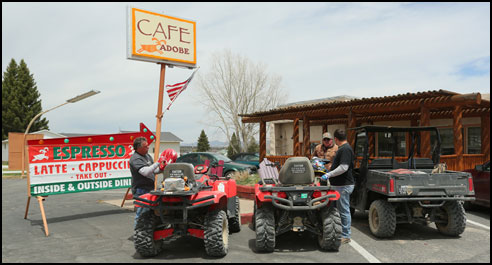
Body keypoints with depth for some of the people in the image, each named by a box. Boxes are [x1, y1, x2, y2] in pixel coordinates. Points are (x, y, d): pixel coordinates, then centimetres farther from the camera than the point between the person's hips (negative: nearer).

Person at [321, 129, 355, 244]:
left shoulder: (345, 149, -18)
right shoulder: (343, 148, 15)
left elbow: (343, 167, -26)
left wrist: (329, 175, -20)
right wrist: (330, 171, 30)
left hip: (344, 185, -10)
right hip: (340, 184, 10)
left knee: (344, 211, -3)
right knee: (342, 210, 16)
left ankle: (346, 236, 5)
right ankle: (344, 233, 26)